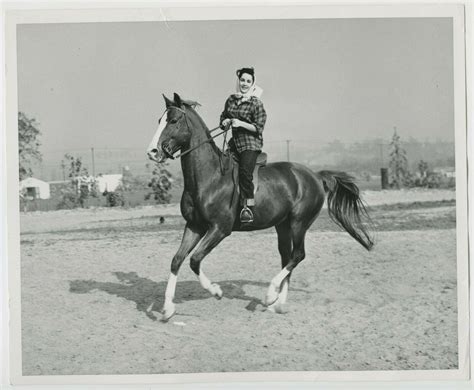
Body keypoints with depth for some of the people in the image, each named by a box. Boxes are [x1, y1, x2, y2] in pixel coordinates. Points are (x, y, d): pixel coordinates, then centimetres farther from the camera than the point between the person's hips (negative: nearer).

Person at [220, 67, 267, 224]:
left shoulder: (256, 103, -6)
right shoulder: (231, 100, 12)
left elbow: (259, 128, -10)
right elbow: (223, 118, 22)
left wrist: (241, 123, -20)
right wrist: (225, 121, -1)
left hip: (251, 143, -7)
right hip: (235, 141, 7)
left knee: (244, 171, -25)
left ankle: (248, 207, -23)